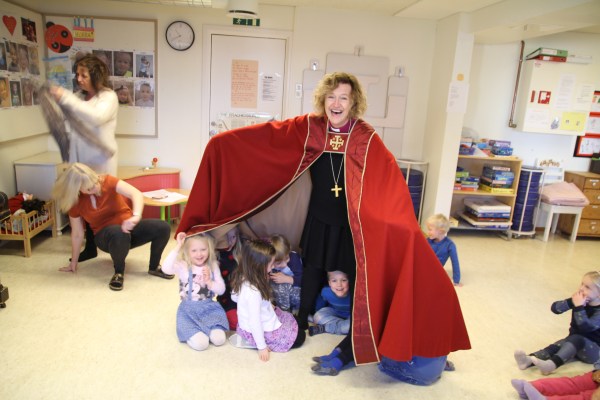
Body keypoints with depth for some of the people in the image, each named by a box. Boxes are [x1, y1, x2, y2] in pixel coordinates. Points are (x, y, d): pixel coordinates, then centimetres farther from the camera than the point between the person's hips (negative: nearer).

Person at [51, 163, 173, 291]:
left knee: (163, 227, -24)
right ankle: (119, 272, -14)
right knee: (120, 234, -40)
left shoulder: (108, 181, -16)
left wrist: (135, 216, -51)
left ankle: (154, 267, -1)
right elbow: (77, 234, -1)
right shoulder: (75, 202, -11)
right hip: (105, 235, -1)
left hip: (128, 226, 2)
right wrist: (73, 262, 7)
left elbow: (137, 194, -31)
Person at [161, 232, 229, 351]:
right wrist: (178, 247, -33)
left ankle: (205, 329, 10)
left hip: (209, 306, 3)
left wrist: (209, 282, -18)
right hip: (189, 309, -3)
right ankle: (193, 331, 9)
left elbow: (221, 290, 1)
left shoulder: (213, 266, 0)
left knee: (219, 339, -19)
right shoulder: (183, 266, -11)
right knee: (200, 343, -21)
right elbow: (166, 268, -33)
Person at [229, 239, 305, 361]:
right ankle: (261, 342, 2)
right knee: (299, 337, 4)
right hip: (261, 330, -8)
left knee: (290, 318, 23)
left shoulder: (243, 278, -11)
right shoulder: (253, 292, -36)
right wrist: (262, 347, -16)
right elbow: (255, 322, -29)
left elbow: (235, 297, 7)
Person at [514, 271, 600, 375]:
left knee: (576, 339, -35)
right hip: (574, 342, 6)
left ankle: (551, 364, -54)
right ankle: (529, 360, -48)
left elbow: (586, 327, -34)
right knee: (556, 346, -23)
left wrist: (579, 307, -36)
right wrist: (571, 302, -24)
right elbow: (554, 308, -9)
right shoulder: (580, 300, 0)